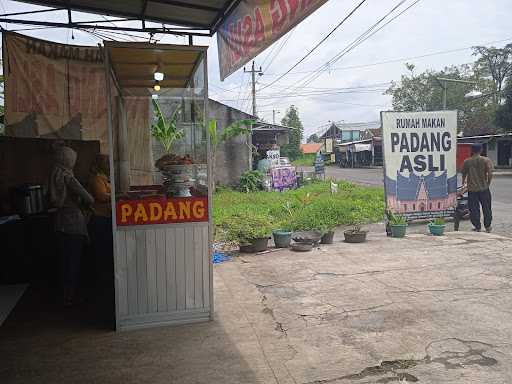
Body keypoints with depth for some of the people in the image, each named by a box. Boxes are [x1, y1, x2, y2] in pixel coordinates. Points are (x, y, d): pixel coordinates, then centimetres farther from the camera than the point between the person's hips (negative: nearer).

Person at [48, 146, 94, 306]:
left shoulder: (53, 176, 5)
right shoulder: (67, 177, -17)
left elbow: (51, 200, 15)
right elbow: (89, 199, -21)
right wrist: (82, 204, -1)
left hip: (60, 221, 7)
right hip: (74, 222, -7)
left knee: (64, 260, 15)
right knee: (74, 261, 2)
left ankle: (66, 294, 26)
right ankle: (70, 297, 9)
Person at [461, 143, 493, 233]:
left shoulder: (467, 161, -3)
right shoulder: (486, 160, -6)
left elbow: (464, 174, 8)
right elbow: (490, 174, -12)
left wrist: (463, 182, 27)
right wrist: (488, 183, 6)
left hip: (472, 189, 0)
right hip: (484, 188, 0)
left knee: (474, 208, 7)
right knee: (486, 208, 13)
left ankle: (477, 227, 10)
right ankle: (488, 226, 22)